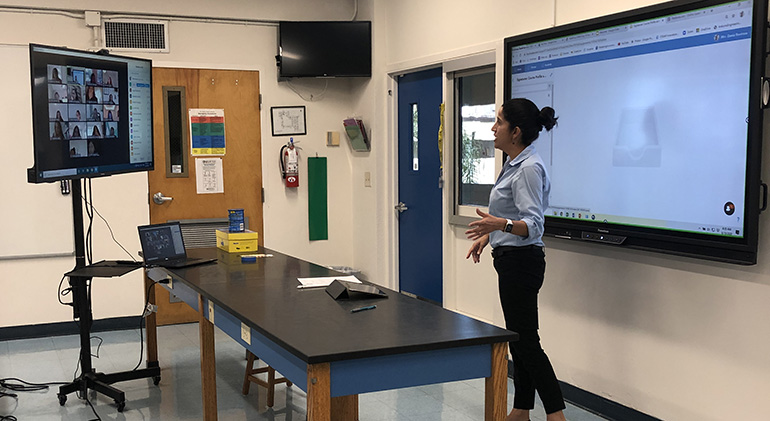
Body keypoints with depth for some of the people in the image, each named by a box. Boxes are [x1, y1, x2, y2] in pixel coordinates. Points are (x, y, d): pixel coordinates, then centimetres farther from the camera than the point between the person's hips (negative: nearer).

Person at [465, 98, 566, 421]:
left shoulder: (529, 168, -19)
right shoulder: (514, 164, 12)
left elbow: (532, 224, -25)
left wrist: (501, 224, -41)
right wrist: (488, 235, 28)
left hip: (521, 261, -10)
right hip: (511, 260, 10)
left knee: (525, 340, -6)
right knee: (518, 338, 14)